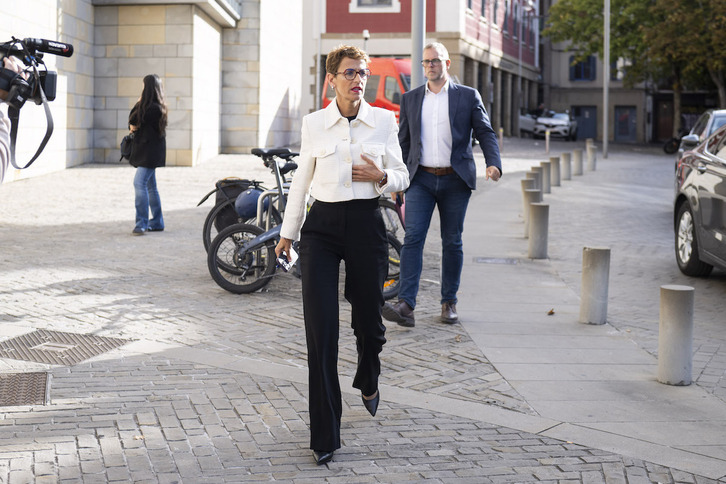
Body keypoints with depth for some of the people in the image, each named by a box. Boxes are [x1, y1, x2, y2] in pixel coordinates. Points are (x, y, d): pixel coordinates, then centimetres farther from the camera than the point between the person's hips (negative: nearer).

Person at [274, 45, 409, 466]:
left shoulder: (384, 121, 3)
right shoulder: (314, 124, 3)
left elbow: (402, 178, 9)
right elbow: (302, 180, 12)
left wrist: (381, 176, -13)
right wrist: (288, 232, 16)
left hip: (367, 224, 1)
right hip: (323, 225, 0)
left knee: (368, 320, 10)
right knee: (321, 328, -7)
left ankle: (368, 381, 47)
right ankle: (325, 435, -3)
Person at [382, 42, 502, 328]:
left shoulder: (468, 96, 6)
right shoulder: (410, 99, 12)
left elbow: (485, 133, 3)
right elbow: (403, 142, 15)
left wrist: (493, 163, -15)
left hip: (455, 180, -1)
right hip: (421, 179, 1)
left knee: (452, 242, 5)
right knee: (413, 238, -12)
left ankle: (449, 302, 17)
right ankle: (406, 306, -20)